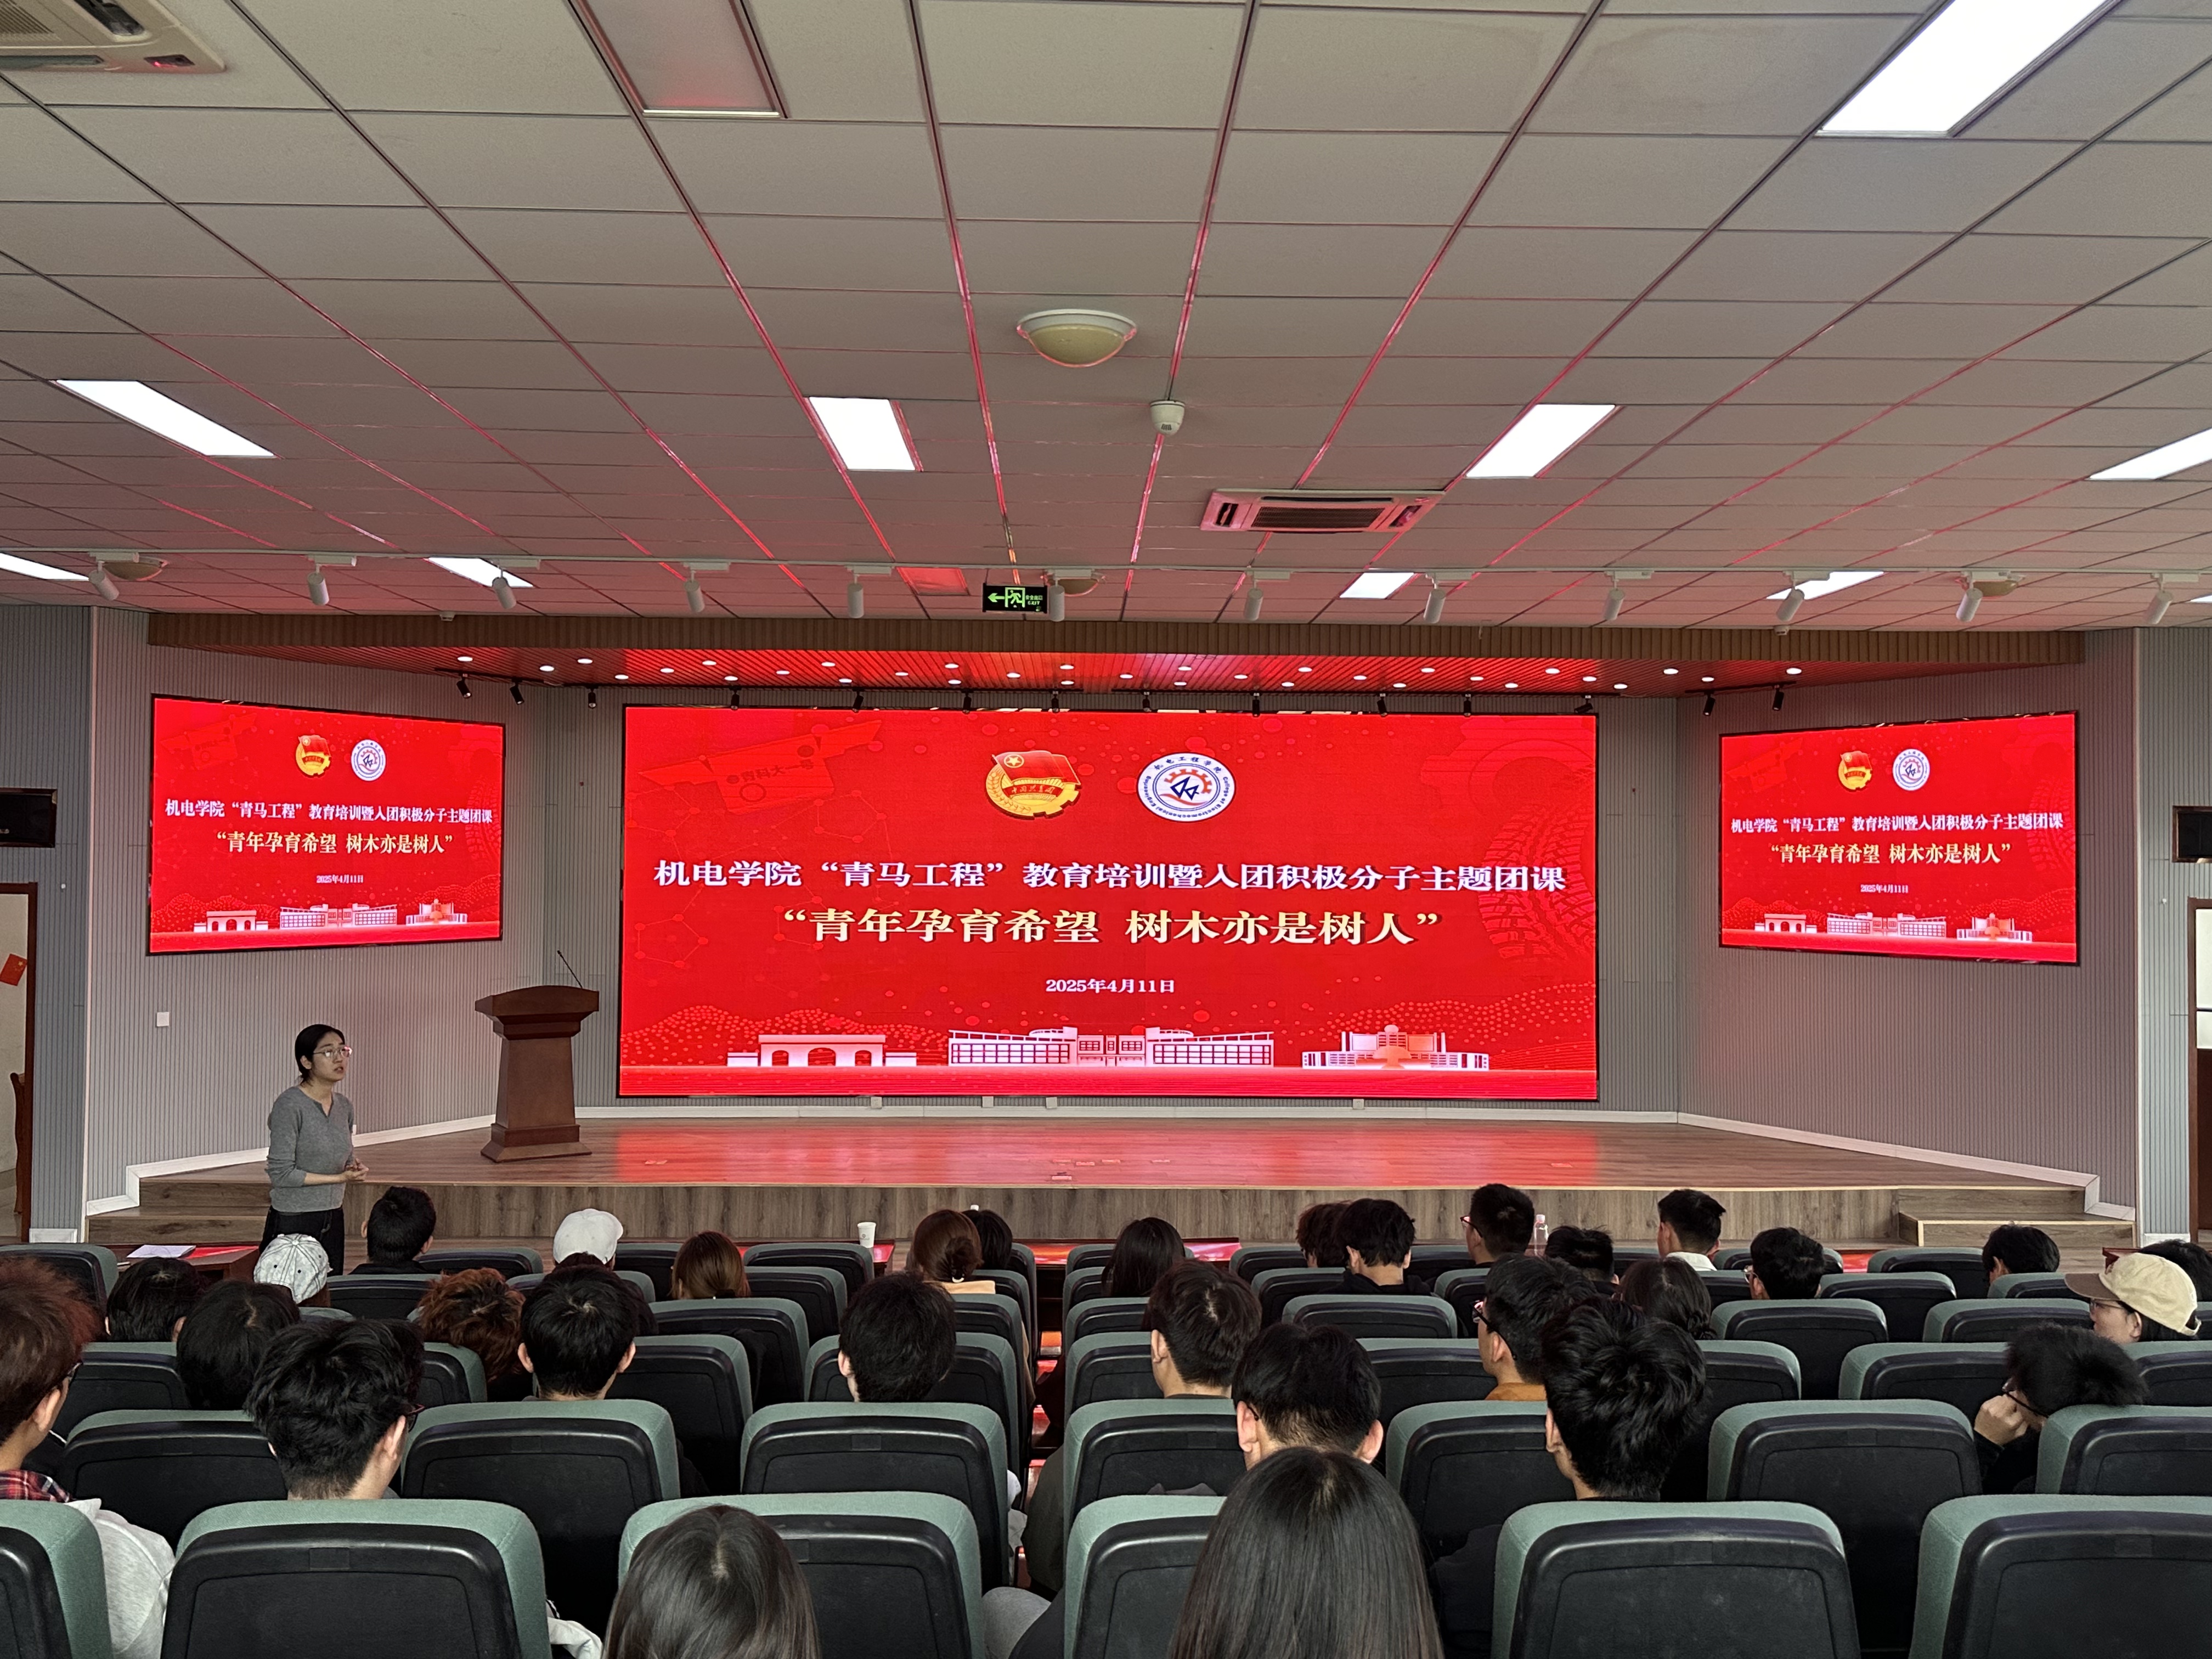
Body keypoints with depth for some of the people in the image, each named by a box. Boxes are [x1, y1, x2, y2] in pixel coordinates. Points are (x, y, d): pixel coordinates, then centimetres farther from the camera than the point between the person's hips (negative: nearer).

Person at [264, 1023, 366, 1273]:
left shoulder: (344, 1107, 8)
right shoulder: (290, 1105, -13)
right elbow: (281, 1173, -16)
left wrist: (353, 1168, -2)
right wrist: (339, 1178, -14)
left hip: (334, 1221, 7)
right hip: (292, 1222, -6)